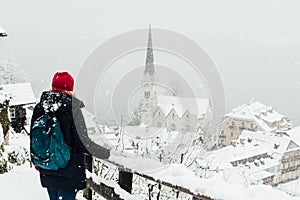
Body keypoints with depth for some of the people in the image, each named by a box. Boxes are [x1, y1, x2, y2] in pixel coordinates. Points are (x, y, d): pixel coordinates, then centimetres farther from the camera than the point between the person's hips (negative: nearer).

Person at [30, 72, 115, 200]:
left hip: (47, 173, 5)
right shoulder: (72, 109, -19)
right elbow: (83, 142, -19)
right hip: (69, 173, -5)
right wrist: (107, 153, -7)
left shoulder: (39, 108, -2)